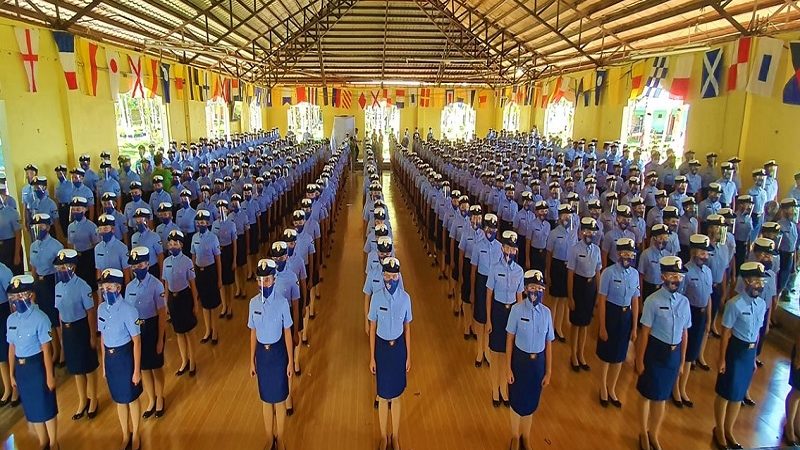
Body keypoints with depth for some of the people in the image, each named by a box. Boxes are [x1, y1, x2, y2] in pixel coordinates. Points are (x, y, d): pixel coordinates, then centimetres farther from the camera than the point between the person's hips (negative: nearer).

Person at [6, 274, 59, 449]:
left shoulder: (40, 318, -19)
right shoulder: (11, 319, 1)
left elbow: (46, 350, -16)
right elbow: (12, 348, 8)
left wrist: (50, 375, -13)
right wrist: (12, 374, 13)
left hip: (37, 365, -6)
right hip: (20, 367, 6)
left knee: (46, 405, 8)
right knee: (31, 407, 19)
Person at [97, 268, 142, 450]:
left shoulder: (128, 310, -21)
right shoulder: (102, 308, -3)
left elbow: (137, 341, -16)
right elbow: (103, 337, 6)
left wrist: (137, 370, -13)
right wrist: (103, 364, 10)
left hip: (125, 356, -5)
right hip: (109, 358, 5)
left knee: (131, 398, 14)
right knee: (119, 400, 20)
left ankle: (135, 435, 37)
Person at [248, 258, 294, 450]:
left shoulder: (282, 302, -15)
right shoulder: (254, 302, -5)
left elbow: (287, 332, -8)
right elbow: (253, 333, 3)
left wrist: (290, 361, -6)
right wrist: (252, 360, 7)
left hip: (277, 351, -3)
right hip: (261, 352, 3)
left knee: (279, 398, 10)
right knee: (266, 398, 17)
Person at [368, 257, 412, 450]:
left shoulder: (405, 298, -10)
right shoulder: (376, 297, -13)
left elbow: (407, 328, 0)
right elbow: (372, 328, -5)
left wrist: (408, 356, 3)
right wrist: (371, 357, -4)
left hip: (398, 347, 1)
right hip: (381, 346, -1)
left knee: (396, 395, 14)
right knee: (383, 395, 12)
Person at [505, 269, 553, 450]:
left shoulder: (546, 312, -9)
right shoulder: (517, 309, -17)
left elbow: (548, 343, -2)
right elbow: (510, 339, -10)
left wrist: (548, 372, 3)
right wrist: (508, 367, -8)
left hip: (538, 362, 2)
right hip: (520, 360, -2)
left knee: (531, 401, 20)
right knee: (517, 400, 16)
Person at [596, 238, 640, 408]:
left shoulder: (634, 274, -3)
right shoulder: (609, 272, -18)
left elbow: (635, 301, 3)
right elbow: (601, 300, -14)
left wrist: (634, 327, 6)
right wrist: (602, 327, -13)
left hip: (626, 315, 4)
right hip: (611, 314, -4)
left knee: (619, 355, 18)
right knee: (606, 354, 14)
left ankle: (612, 389, 40)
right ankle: (603, 388, 39)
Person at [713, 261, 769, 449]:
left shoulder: (762, 304, -1)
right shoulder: (735, 304, -21)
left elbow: (757, 332, 8)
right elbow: (726, 333, -15)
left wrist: (754, 356, 13)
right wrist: (722, 358, -11)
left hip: (750, 352, 6)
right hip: (735, 351, -6)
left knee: (738, 395, 19)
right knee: (725, 393, 10)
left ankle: (729, 431, 39)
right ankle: (719, 430, 32)